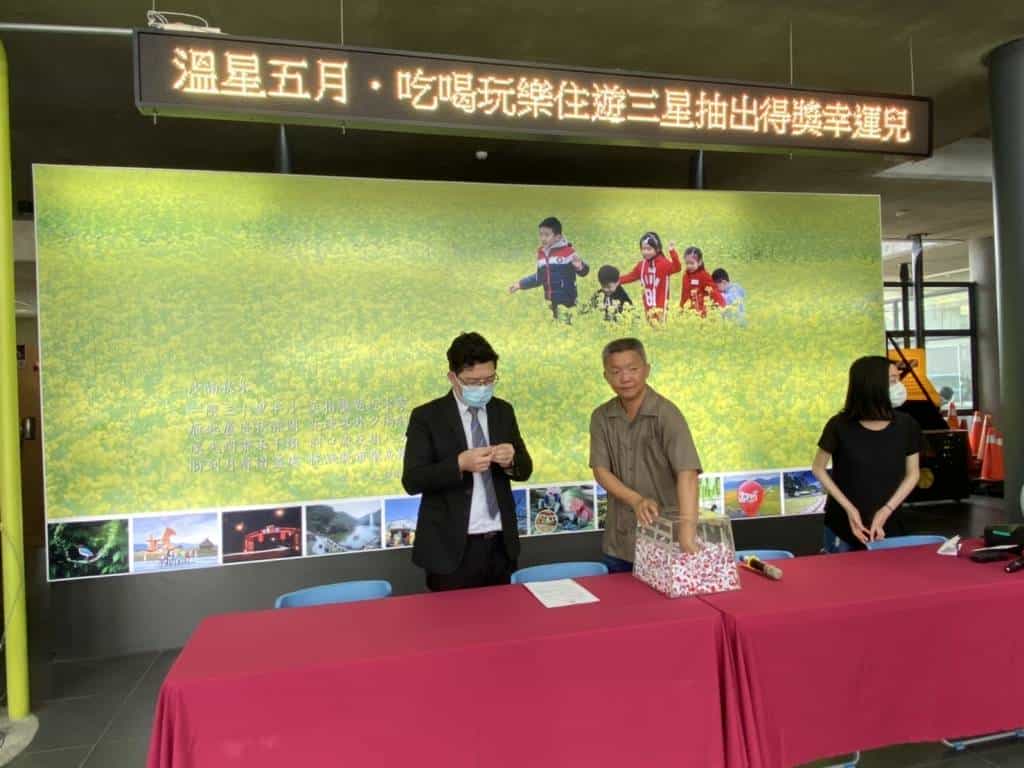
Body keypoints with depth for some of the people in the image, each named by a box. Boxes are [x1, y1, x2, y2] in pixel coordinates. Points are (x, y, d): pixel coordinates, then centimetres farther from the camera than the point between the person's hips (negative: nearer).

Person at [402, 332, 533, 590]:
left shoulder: (503, 411, 7)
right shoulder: (427, 416, -6)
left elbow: (525, 470, 10)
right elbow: (412, 480, -12)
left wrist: (511, 460, -13)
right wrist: (459, 464, -26)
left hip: (500, 543, 4)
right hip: (451, 547, -4)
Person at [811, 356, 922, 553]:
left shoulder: (907, 426, -8)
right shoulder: (840, 426, -15)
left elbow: (912, 474, 2)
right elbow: (818, 469, -3)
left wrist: (886, 511, -8)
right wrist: (849, 508, -10)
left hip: (887, 526, 2)